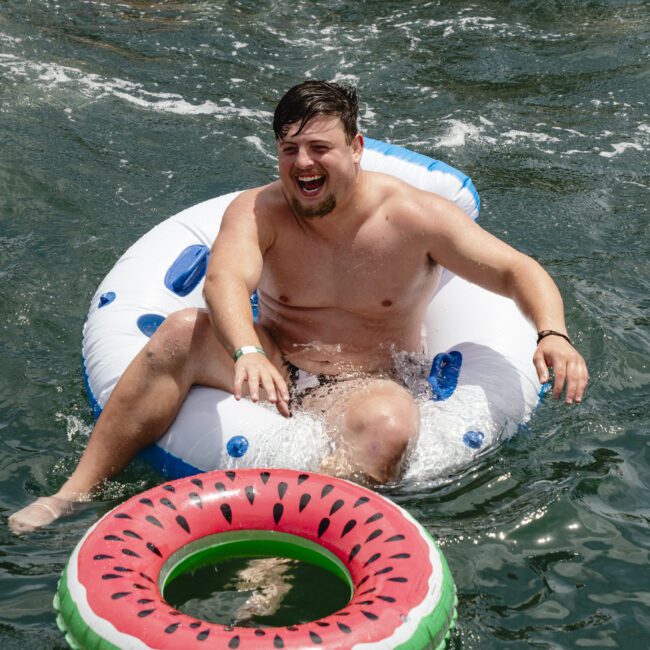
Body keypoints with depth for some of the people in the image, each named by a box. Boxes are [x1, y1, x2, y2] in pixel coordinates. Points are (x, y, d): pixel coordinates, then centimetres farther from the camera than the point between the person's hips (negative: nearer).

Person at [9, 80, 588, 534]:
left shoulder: (414, 217, -9)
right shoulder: (258, 211, -6)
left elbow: (518, 271, -10)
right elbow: (225, 279, -27)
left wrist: (553, 335, -30)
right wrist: (247, 351, -49)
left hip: (365, 388, -2)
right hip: (274, 370, 2)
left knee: (389, 422, -37)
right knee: (184, 332, -24)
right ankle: (75, 494, -21)